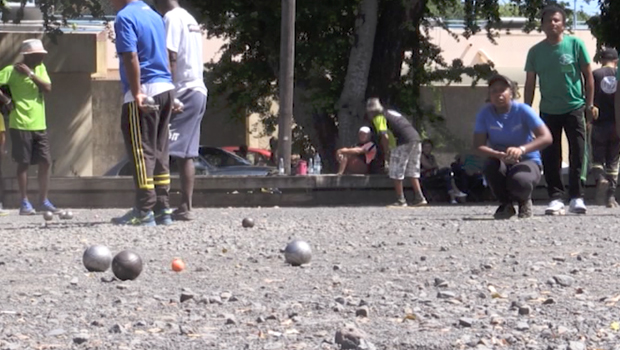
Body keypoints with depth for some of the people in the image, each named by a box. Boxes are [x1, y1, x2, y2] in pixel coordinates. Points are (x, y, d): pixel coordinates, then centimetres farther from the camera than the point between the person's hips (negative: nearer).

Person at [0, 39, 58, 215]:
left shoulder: (40, 68, 11)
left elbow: (48, 88, -2)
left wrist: (31, 74, -11)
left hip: (40, 125, 6)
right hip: (21, 125, -6)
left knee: (45, 162, 4)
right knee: (23, 163, -1)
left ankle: (43, 201, 12)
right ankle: (25, 203, 4)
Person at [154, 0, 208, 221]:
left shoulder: (171, 18, -7)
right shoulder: (191, 20, 21)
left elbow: (171, 58, -15)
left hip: (183, 92, -9)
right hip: (199, 91, 9)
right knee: (186, 153, 9)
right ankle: (186, 207, 7)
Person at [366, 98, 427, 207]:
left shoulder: (378, 117, 1)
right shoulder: (391, 113, 27)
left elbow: (384, 136, -12)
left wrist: (386, 152, 0)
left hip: (403, 143, -8)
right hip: (415, 138, 8)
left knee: (396, 173, 2)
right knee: (413, 172, 16)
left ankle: (401, 200, 2)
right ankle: (419, 198, 12)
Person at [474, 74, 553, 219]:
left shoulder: (522, 110, -17)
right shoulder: (485, 113, -11)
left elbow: (546, 138, -24)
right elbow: (478, 146, -16)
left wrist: (521, 149, -42)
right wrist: (500, 155, -37)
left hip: (527, 160, -2)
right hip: (501, 161, 2)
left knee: (519, 181, -37)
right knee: (491, 167, -35)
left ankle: (525, 202, 5)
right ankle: (506, 205, -3)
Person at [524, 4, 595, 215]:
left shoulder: (575, 45, -4)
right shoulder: (536, 51, 1)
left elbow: (588, 76, 1)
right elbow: (530, 83, 7)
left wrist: (590, 104, -4)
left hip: (574, 108, -2)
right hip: (548, 110, 2)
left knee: (578, 154, -3)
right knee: (550, 158, 0)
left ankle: (576, 198, 0)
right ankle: (556, 198, 5)